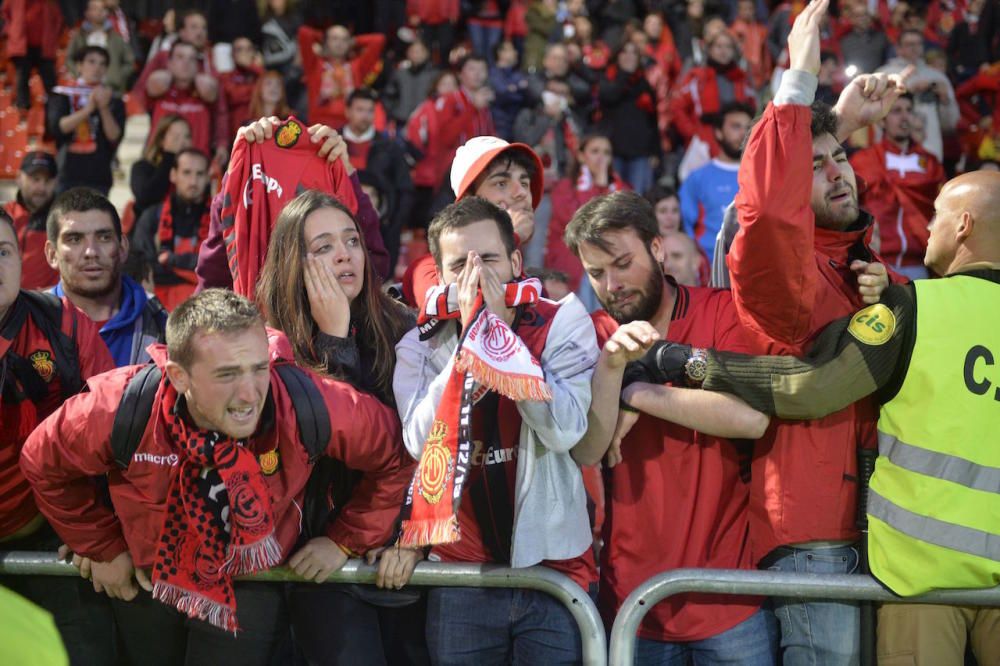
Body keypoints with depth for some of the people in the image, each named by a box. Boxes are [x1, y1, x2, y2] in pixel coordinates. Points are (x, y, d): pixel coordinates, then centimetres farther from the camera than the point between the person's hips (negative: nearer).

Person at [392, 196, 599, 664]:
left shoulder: (563, 324, -5)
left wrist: (500, 331, -19)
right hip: (460, 572, 1)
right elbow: (423, 444, -16)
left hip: (553, 560, -1)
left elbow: (564, 431, -19)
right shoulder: (420, 346, 0)